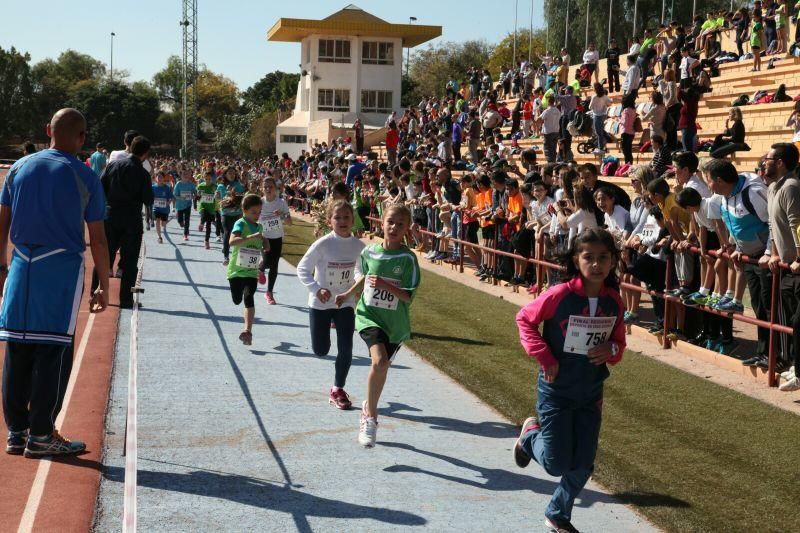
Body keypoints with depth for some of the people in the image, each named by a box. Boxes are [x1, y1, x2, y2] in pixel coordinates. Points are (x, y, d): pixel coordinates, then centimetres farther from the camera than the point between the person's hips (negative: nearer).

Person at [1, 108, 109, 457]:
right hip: (62, 269, -4)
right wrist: (103, 285, 4)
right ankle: (40, 435, 3)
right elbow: (97, 239, -3)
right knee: (54, 350, 1)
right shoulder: (85, 177, -3)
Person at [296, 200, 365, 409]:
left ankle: (338, 390, 15)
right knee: (320, 351, 6)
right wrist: (316, 289, -23)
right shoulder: (322, 244, -18)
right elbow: (302, 269, -12)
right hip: (320, 303, -2)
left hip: (345, 303, 2)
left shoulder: (358, 245, -7)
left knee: (346, 348, -2)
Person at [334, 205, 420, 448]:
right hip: (369, 315, -1)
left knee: (382, 366, 13)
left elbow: (408, 296, -14)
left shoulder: (408, 258, -11)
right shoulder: (369, 252, -3)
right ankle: (371, 418, -12)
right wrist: (347, 294, 28)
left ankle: (369, 406, 43)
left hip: (395, 321, 1)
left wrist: (385, 285, -28)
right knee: (379, 360, -24)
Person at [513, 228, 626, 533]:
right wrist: (544, 357, -16)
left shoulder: (614, 302, -7)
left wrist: (611, 351, -16)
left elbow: (619, 342, 7)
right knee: (558, 465, 0)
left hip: (591, 393, 4)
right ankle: (531, 434, 33)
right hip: (556, 391, -4)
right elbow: (525, 319, -8)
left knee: (583, 465, 8)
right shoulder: (559, 295, -21)